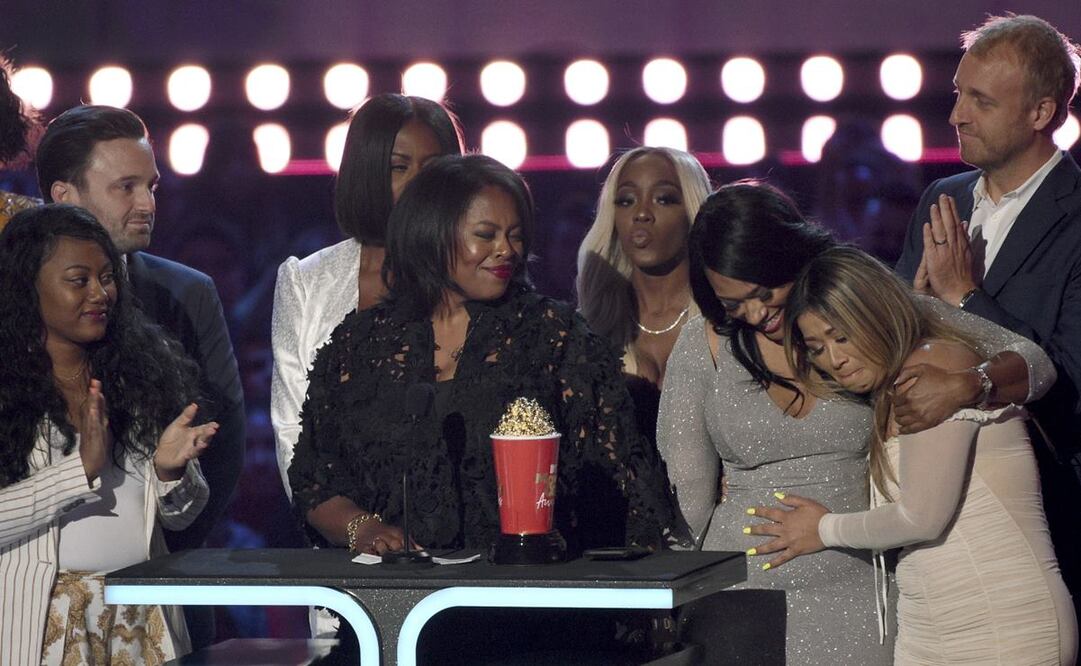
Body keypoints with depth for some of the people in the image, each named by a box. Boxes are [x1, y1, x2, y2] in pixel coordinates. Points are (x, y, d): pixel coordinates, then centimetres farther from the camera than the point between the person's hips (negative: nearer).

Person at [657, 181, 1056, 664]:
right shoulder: (702, 347, 2)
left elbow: (1032, 363, -4)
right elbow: (690, 506, 6)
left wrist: (965, 388, -22)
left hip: (859, 602, 0)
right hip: (741, 601, 0)